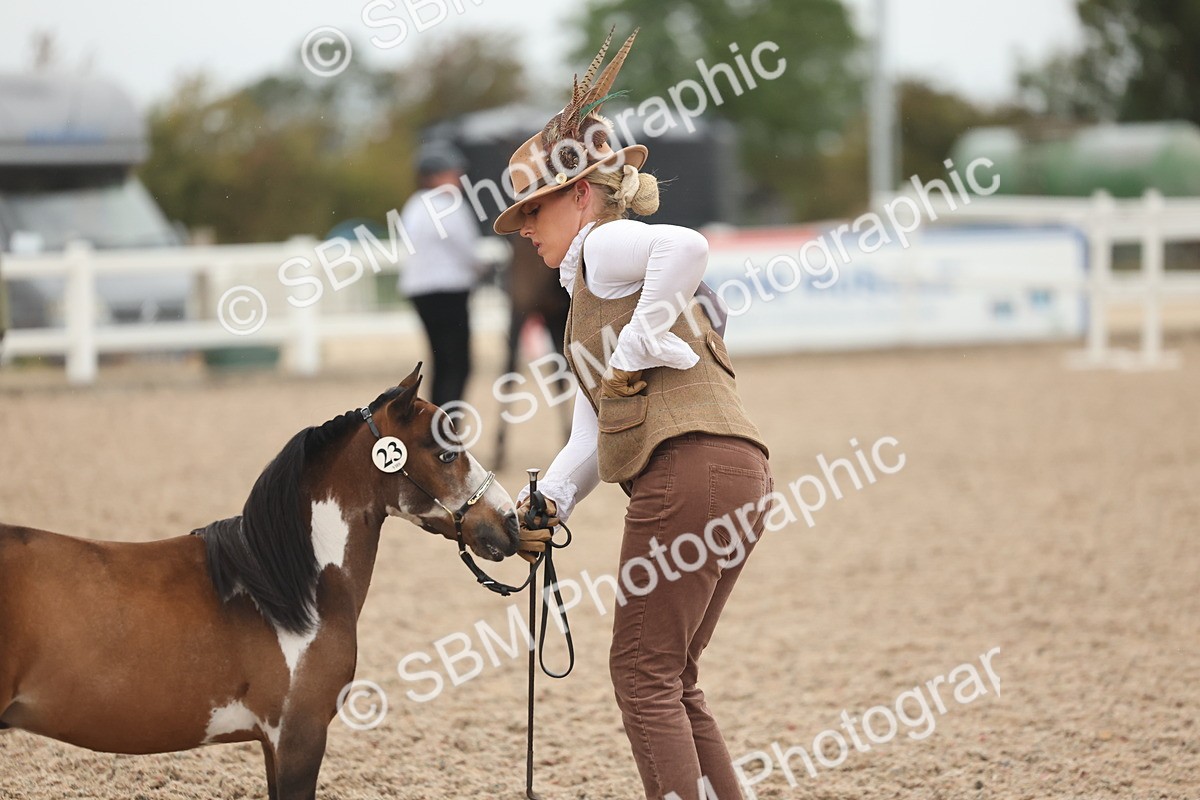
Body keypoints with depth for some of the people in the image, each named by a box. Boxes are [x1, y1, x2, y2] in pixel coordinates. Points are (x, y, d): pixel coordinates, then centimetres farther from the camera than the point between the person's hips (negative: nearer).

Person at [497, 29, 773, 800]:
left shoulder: (608, 246, 1)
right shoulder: (590, 297, 29)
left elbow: (688, 245, -24)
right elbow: (596, 430, 22)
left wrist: (640, 347, -15)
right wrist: (545, 504, 9)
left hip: (690, 466, -10)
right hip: (736, 476, 10)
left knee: (645, 675, -3)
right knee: (674, 680, 16)